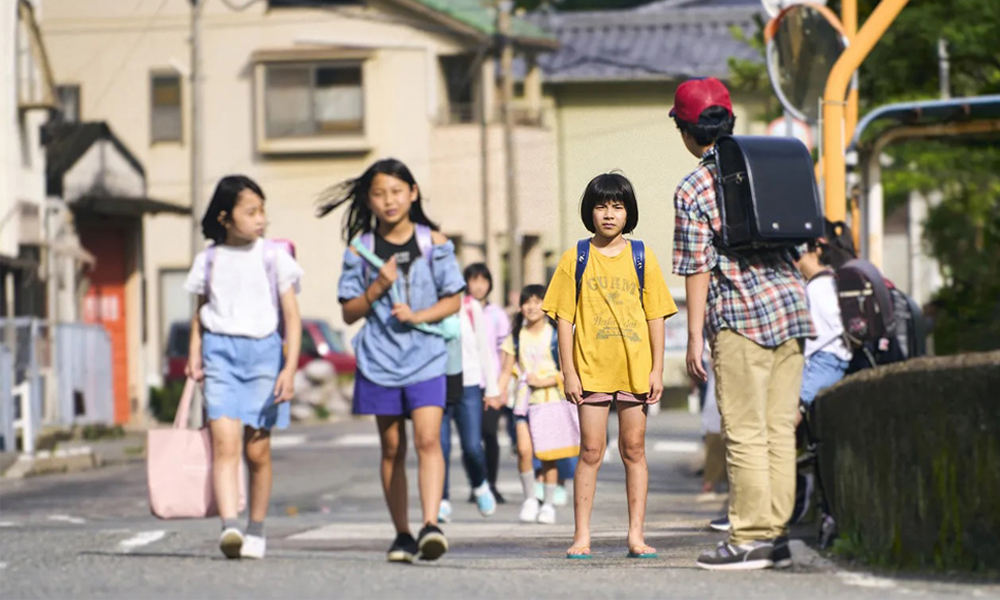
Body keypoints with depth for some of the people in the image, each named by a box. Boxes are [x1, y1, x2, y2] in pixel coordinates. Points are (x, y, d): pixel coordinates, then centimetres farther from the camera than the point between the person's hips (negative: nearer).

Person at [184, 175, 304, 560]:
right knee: (225, 441, -16)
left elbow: (292, 316, 2)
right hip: (220, 353, 0)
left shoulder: (273, 257, 3)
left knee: (257, 449, 3)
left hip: (263, 351, 0)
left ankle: (256, 532, 18)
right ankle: (229, 527, -26)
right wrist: (194, 355, 4)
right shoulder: (209, 260, 8)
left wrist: (290, 368, -8)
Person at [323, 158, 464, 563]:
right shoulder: (361, 249, 5)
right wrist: (377, 288, -11)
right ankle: (402, 534, 14)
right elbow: (349, 313, 6)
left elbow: (454, 300, 5)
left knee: (428, 439, -17)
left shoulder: (433, 243, 3)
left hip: (426, 356, -2)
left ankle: (431, 525, -26)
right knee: (392, 447, 7)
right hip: (379, 358, 2)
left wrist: (418, 315, -12)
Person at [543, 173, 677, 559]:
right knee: (591, 451, -2)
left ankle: (636, 534, 9)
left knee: (634, 449, 5)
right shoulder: (576, 258, 3)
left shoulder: (641, 257, 6)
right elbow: (564, 316, 2)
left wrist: (657, 369, 1)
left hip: (635, 368, 1)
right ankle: (582, 536, 2)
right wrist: (568, 371, -4)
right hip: (591, 368, -1)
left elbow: (655, 315, 7)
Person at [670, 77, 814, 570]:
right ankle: (776, 534, 9)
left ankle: (750, 539, -3)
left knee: (745, 433, -2)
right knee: (780, 428, 8)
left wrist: (695, 337, -5)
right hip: (791, 305, 6)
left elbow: (698, 269, -9)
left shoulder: (692, 190, -7)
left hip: (740, 313, -6)